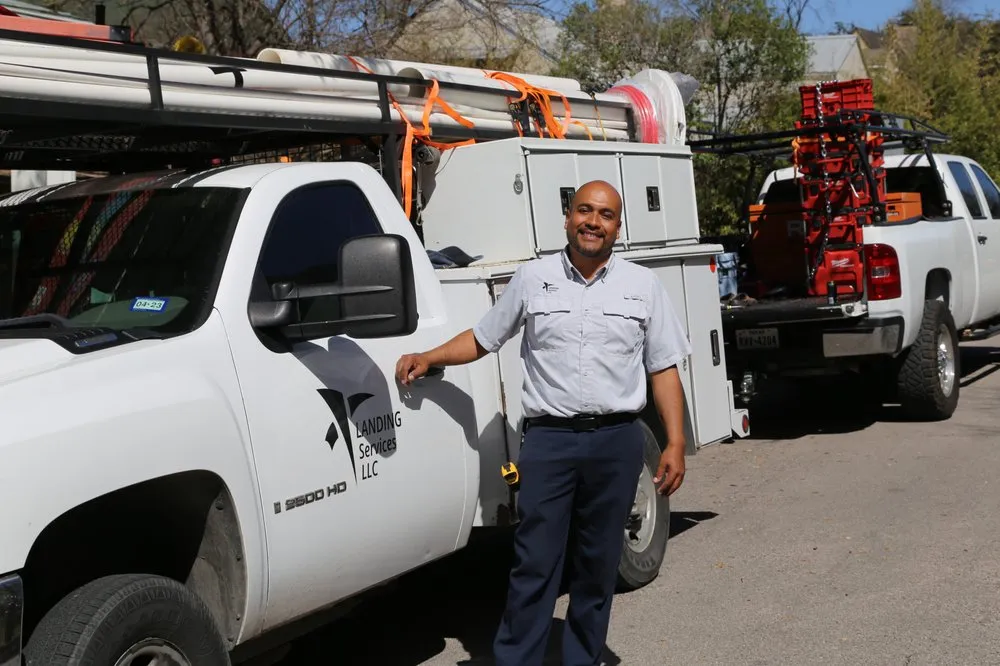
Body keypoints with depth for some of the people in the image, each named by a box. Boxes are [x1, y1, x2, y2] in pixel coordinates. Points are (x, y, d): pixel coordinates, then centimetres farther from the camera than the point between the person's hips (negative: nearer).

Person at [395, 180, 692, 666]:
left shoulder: (644, 285, 8)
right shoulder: (532, 279, 6)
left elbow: (663, 369, 8)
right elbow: (481, 338, 13)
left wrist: (675, 444, 1)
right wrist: (427, 359, -1)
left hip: (617, 442, 2)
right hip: (548, 440, -1)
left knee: (598, 566, 10)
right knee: (534, 566, -3)